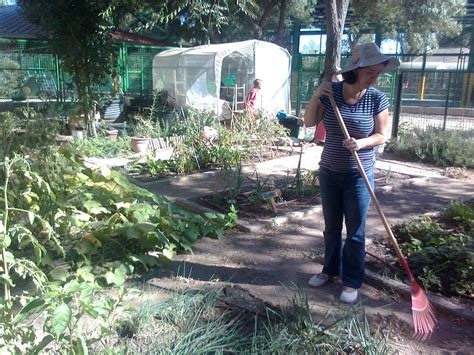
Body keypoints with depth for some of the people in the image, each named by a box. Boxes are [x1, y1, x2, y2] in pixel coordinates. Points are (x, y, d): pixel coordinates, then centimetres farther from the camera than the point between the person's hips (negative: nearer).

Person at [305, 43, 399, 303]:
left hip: (359, 175, -2)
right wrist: (316, 96, -15)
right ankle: (330, 270, 36)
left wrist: (361, 143, -24)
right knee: (331, 226, 17)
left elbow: (380, 136, -4)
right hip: (329, 172, 3)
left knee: (355, 232, 5)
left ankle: (352, 282, 22)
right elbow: (309, 122, 0)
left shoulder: (377, 99, -10)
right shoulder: (331, 92, -6)